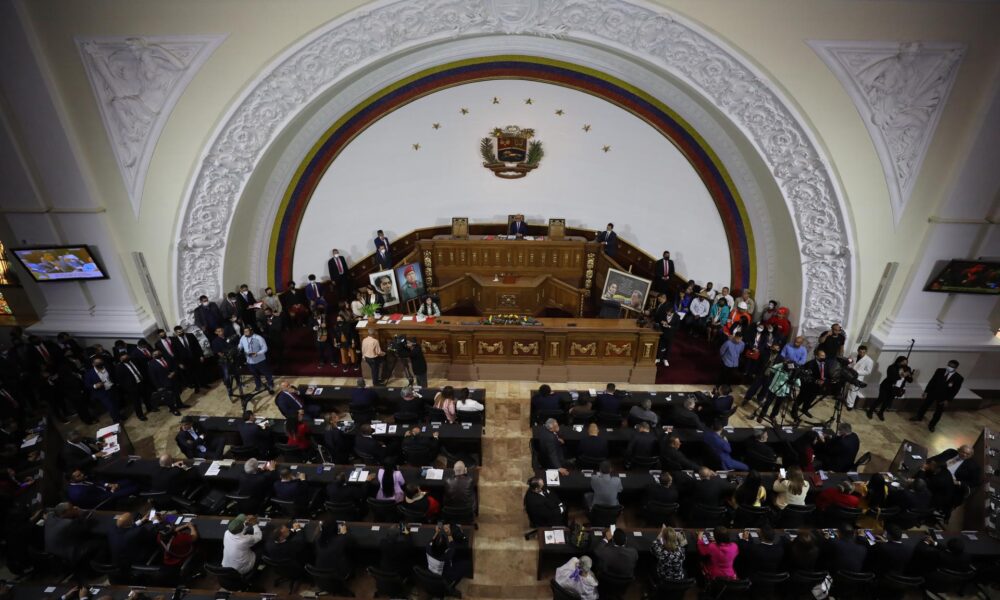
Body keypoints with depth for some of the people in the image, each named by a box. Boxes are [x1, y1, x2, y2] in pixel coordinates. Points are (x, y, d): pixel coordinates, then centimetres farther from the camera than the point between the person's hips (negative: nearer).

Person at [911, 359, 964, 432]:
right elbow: (932, 381, -4)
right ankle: (919, 417, 40)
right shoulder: (940, 371, -11)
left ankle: (931, 425, 32)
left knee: (938, 412, 13)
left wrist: (947, 400, -13)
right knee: (924, 406, 18)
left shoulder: (959, 378, -15)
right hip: (932, 393, 1)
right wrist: (926, 391, -6)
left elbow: (955, 391, -10)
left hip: (943, 398, -1)